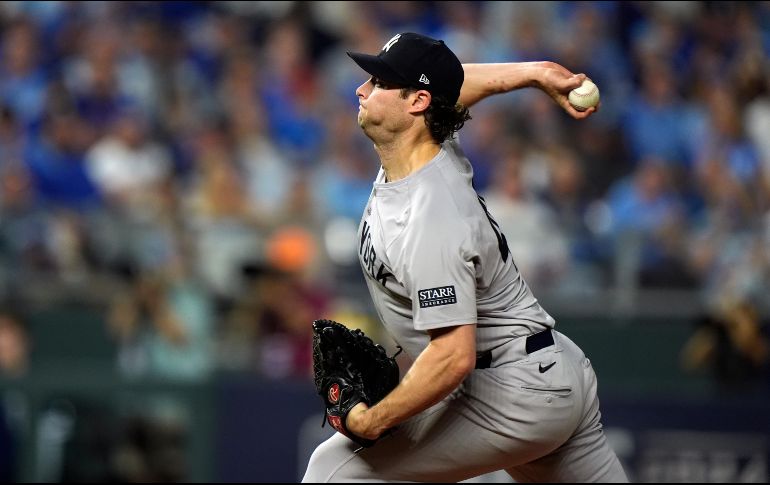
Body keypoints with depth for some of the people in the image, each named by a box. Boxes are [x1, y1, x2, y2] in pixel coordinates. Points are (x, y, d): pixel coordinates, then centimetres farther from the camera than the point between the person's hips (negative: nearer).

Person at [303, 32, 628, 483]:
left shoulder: (430, 224, -26)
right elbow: (452, 83, 23)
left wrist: (372, 421, -22)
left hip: (513, 401, -10)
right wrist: (534, 73, 9)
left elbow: (454, 357, -30)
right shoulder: (441, 153, 1)